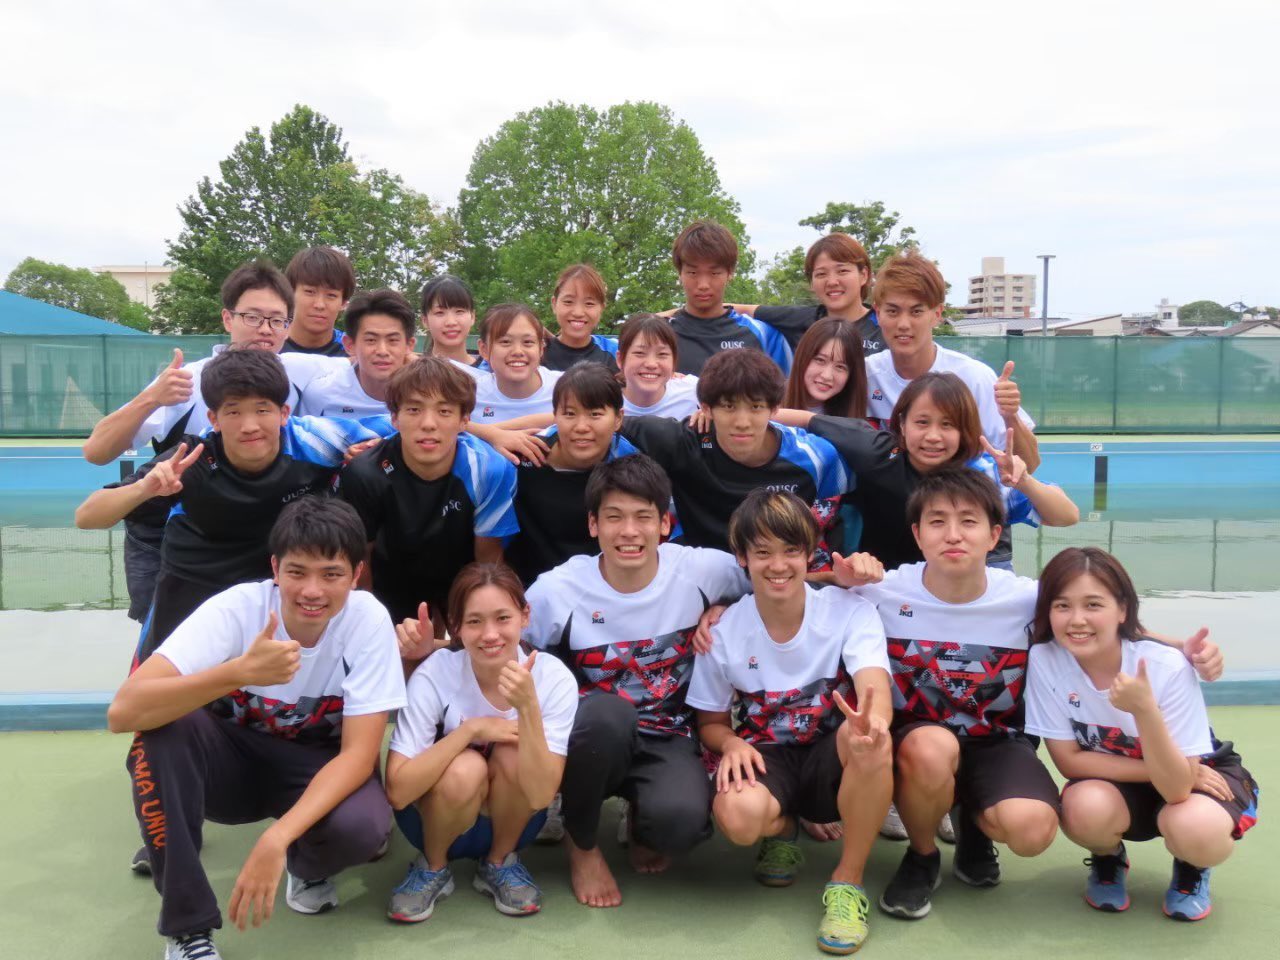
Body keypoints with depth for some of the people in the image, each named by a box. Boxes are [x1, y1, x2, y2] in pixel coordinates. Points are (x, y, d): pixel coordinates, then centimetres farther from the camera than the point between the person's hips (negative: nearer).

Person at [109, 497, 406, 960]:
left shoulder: (369, 620, -23)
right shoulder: (237, 607, -24)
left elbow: (358, 753, -22)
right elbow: (124, 711, -34)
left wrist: (277, 838, -35)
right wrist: (239, 672, -48)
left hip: (318, 768, 0)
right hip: (231, 758, 1)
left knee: (362, 826, -34)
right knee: (162, 730, -31)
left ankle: (311, 868, 6)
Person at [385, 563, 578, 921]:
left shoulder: (553, 677, -22)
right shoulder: (435, 675, -24)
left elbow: (540, 795, -29)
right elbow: (398, 790, -28)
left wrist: (528, 706, -40)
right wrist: (470, 729, -32)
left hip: (512, 819, 1)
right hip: (436, 818, -1)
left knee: (513, 752, -30)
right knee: (465, 768, -33)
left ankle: (500, 863, -2)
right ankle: (432, 867, -2)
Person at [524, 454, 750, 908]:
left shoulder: (702, 570, -11)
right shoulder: (555, 591, -14)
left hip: (667, 739, 0)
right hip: (591, 742, 0)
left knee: (681, 820, -33)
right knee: (607, 712, -37)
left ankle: (643, 822, 10)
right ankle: (583, 844, -6)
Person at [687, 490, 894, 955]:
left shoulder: (849, 610, -13)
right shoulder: (724, 632, -9)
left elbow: (875, 688, -31)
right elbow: (710, 723, 4)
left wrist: (871, 723, -56)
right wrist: (731, 742, -21)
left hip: (833, 759, -1)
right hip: (767, 759, 1)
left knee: (870, 739, -37)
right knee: (737, 816, -35)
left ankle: (848, 881, -14)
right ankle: (783, 830, 7)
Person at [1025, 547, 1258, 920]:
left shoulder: (1168, 667, -29)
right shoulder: (1044, 660, -23)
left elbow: (1177, 786, -32)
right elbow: (1069, 760, -16)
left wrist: (1144, 709, -46)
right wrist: (1157, 769, -21)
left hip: (1200, 774, -1)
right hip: (1113, 782, 2)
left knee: (1194, 831, -35)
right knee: (1086, 809, -33)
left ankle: (1190, 868, 4)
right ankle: (1108, 859, 5)